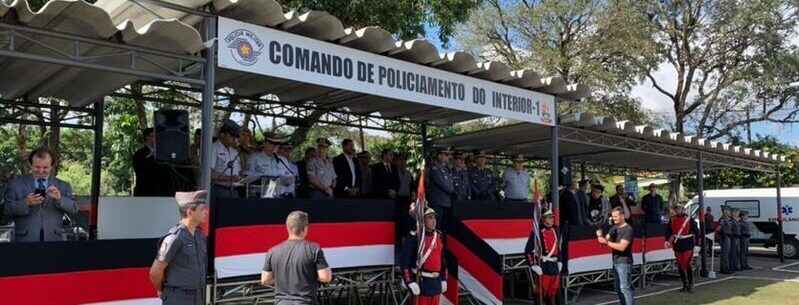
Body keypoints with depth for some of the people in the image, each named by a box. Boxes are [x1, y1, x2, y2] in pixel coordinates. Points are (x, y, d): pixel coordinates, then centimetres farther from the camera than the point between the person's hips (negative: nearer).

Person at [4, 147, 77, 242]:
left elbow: (74, 209, -1)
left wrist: (60, 199, -19)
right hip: (26, 239, -1)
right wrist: (26, 203, -19)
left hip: (54, 238, 1)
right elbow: (8, 209, -1)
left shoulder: (63, 186, 8)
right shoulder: (16, 184, 6)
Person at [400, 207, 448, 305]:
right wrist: (410, 282, -19)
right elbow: (404, 260, -15)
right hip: (420, 282, -6)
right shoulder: (414, 237, -13)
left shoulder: (439, 237, 9)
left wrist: (443, 279, 15)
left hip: (436, 282, 6)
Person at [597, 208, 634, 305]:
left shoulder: (628, 229, -13)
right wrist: (600, 236, -14)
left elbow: (622, 247, -21)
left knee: (625, 287, -11)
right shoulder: (614, 228, 12)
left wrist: (606, 242, -23)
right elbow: (605, 239, 7)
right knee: (617, 287, 14)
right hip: (616, 262, 8)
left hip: (624, 262, -8)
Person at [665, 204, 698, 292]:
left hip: (688, 245, -4)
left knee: (687, 265, -10)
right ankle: (685, 285, 19)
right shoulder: (672, 219, 6)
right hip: (677, 245, 4)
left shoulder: (688, 219, -4)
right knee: (680, 265, 8)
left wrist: (696, 241, -6)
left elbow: (696, 231, -1)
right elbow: (668, 230, 8)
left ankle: (690, 285, 1)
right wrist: (667, 240, -4)